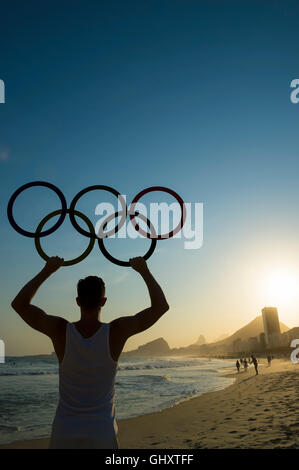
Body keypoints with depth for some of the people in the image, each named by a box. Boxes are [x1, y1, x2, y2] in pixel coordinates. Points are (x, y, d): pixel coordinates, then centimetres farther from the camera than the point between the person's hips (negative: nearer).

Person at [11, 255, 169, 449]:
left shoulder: (61, 331, -14)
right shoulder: (116, 332, -17)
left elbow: (19, 304, -1)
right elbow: (162, 306, -11)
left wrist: (47, 271, 1)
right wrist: (144, 271, -4)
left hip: (64, 434, 1)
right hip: (103, 433, -1)